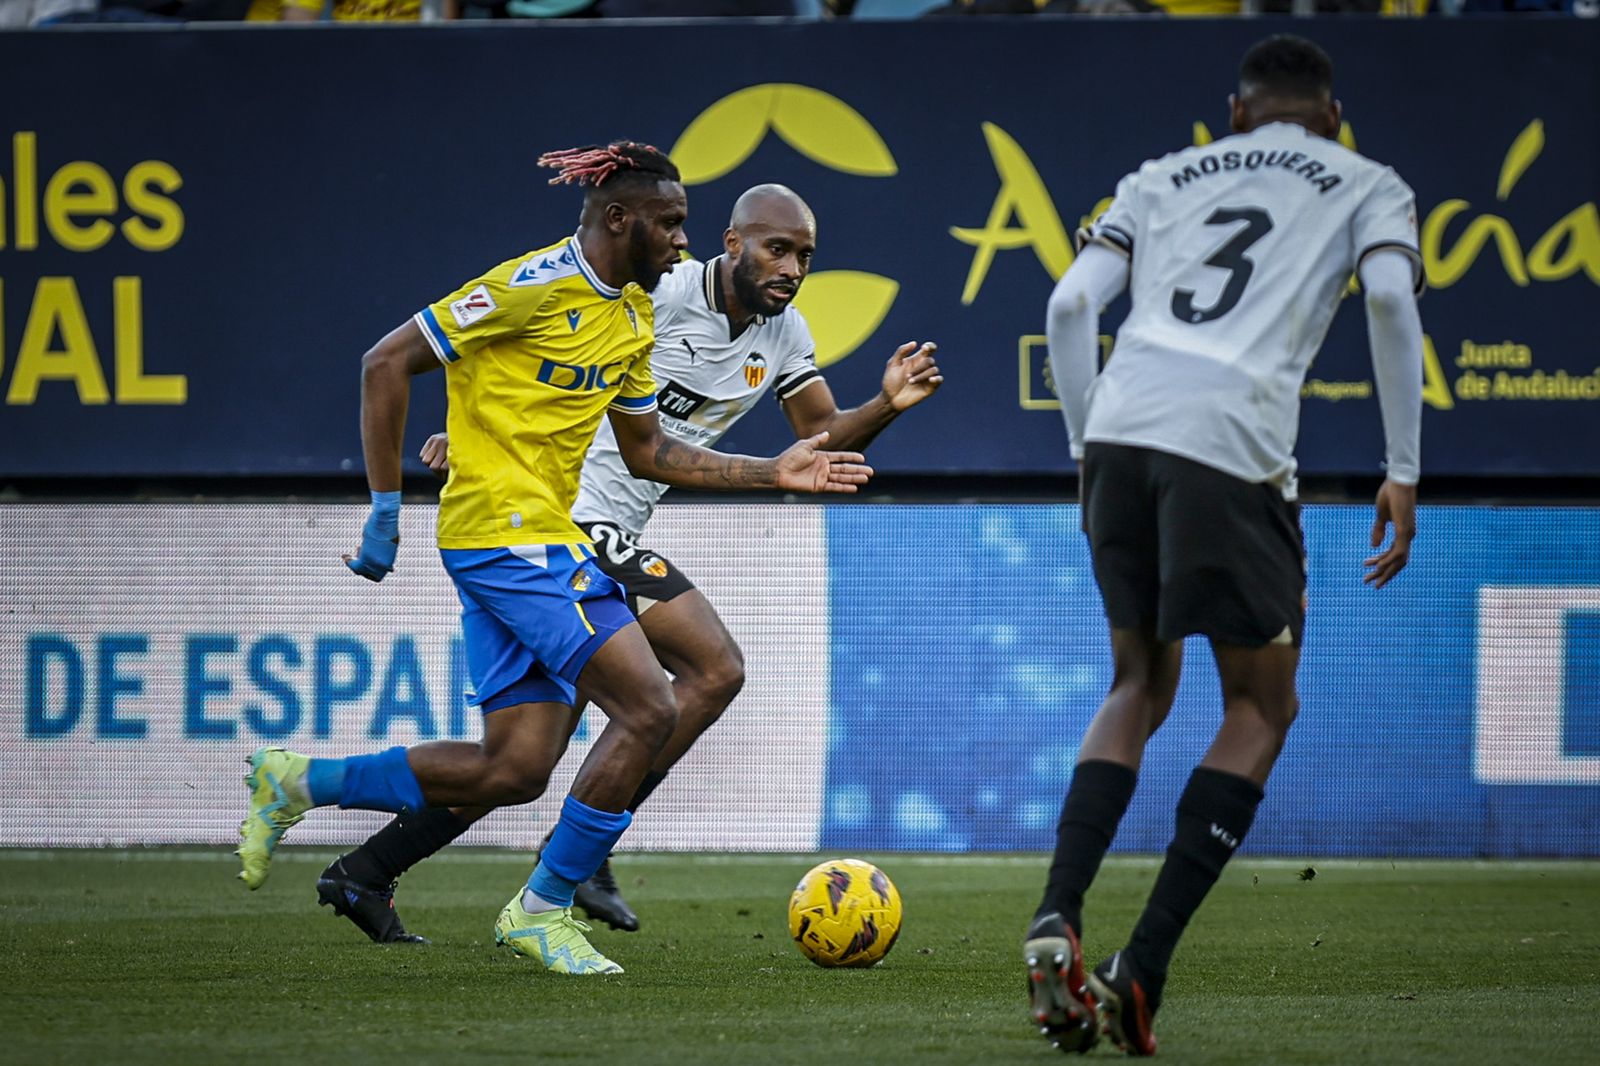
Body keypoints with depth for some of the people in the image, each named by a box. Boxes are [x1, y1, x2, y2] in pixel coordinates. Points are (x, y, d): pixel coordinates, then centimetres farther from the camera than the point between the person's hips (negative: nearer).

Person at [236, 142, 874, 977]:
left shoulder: (633, 316, 14)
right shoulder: (535, 287, -13)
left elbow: (646, 451, 24)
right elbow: (388, 362, -12)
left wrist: (773, 473, 16)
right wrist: (385, 509, -12)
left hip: (544, 539, 9)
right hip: (506, 531, -9)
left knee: (515, 770, 6)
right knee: (648, 710, -14)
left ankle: (297, 785, 17)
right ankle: (544, 908, -3)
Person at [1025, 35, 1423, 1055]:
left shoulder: (1163, 177, 27)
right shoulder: (1369, 186, 19)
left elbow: (1071, 304, 14)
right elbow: (1391, 300, -1)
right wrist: (1405, 474, 2)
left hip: (1121, 431, 4)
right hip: (1234, 438, -4)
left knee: (1141, 687, 21)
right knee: (1262, 707, 10)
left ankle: (1057, 916, 0)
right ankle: (1143, 969, -2)